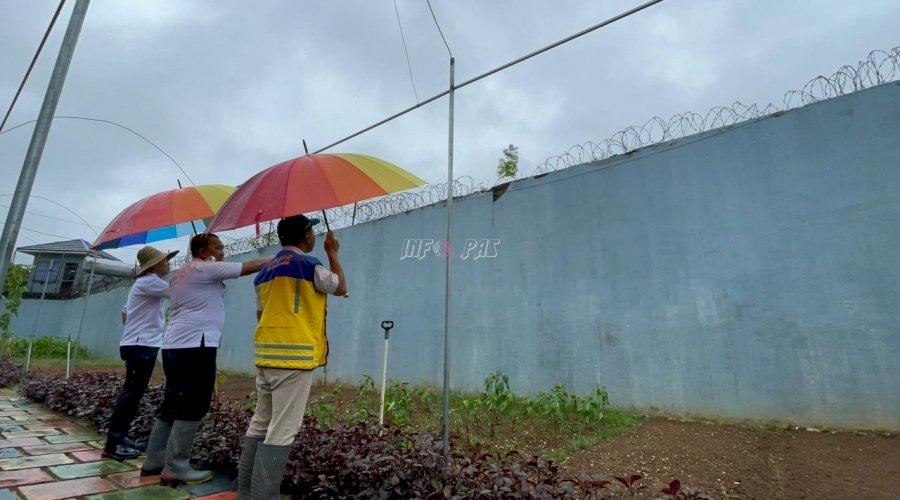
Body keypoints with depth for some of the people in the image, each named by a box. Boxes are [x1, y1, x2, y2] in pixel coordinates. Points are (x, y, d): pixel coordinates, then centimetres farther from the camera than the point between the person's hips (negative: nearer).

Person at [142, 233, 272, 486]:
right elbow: (252, 266, -8)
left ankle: (154, 462, 22)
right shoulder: (206, 269, -8)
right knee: (191, 408, -5)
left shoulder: (181, 274, 20)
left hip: (174, 345, 10)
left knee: (172, 405, 15)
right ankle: (175, 470, 0)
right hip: (195, 346, -10)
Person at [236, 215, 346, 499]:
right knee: (282, 430, -3)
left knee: (260, 424, 17)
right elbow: (341, 287, 5)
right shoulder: (309, 264, -9)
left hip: (265, 355, 8)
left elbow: (261, 315, 19)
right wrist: (332, 254, 15)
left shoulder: (265, 271, 15)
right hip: (295, 356, -8)